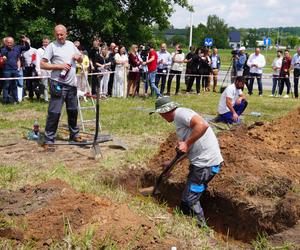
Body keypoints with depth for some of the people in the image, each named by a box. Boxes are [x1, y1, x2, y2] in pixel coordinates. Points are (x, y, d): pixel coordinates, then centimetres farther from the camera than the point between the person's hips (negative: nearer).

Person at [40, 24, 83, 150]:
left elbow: (81, 60, 22)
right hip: (58, 84, -6)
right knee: (54, 112, -8)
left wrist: (79, 57, -1)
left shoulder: (71, 44, 12)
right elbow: (42, 65, -10)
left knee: (73, 111, 16)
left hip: (72, 84, 6)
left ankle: (74, 134, 32)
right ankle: (48, 140, -4)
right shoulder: (51, 46, -6)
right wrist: (59, 66, -18)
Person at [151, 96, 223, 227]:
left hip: (206, 163, -10)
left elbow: (202, 125, -29)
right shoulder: (180, 118, 17)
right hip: (203, 160, 10)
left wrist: (187, 144, -22)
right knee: (191, 194, 18)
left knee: (190, 199, -1)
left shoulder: (180, 113, -13)